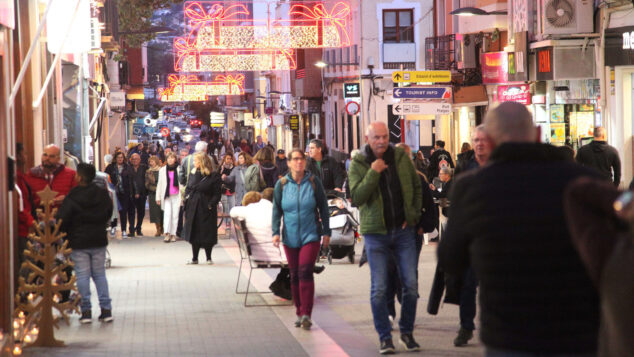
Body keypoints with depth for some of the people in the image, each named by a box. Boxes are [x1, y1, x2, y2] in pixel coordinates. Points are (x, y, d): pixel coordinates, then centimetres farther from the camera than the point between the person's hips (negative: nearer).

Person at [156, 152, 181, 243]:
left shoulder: (179, 169, 1)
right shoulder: (162, 170, 9)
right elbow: (159, 184, 13)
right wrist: (158, 197, 10)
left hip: (176, 196, -1)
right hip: (166, 196, 1)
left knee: (175, 215, 0)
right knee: (167, 213, -13)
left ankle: (173, 234, 8)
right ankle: (167, 234, -17)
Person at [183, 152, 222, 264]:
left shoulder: (214, 176, -8)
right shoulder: (194, 174, 10)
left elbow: (216, 194, -8)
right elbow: (188, 188, 17)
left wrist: (210, 205, -17)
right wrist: (186, 199, 1)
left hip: (206, 209, -5)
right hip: (193, 208, 5)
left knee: (207, 233, 0)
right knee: (194, 233, 7)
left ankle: (209, 258, 13)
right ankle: (194, 258, 15)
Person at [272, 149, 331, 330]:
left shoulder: (313, 182, 0)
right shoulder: (282, 184, 3)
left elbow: (323, 207, 5)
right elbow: (276, 210, 8)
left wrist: (326, 232, 3)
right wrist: (276, 232, -2)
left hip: (310, 235, -2)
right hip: (290, 237, 2)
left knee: (305, 272, -14)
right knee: (294, 275, 6)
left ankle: (306, 314, -13)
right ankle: (299, 313, 17)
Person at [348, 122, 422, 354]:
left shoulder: (401, 157, 3)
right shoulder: (358, 164, -5)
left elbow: (416, 187, 14)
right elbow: (356, 198, -15)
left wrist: (413, 215, 5)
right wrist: (373, 173, -21)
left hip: (403, 230, 2)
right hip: (376, 232, -2)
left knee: (410, 284, 1)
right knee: (379, 288, -1)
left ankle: (407, 332, 17)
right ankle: (385, 337, 10)